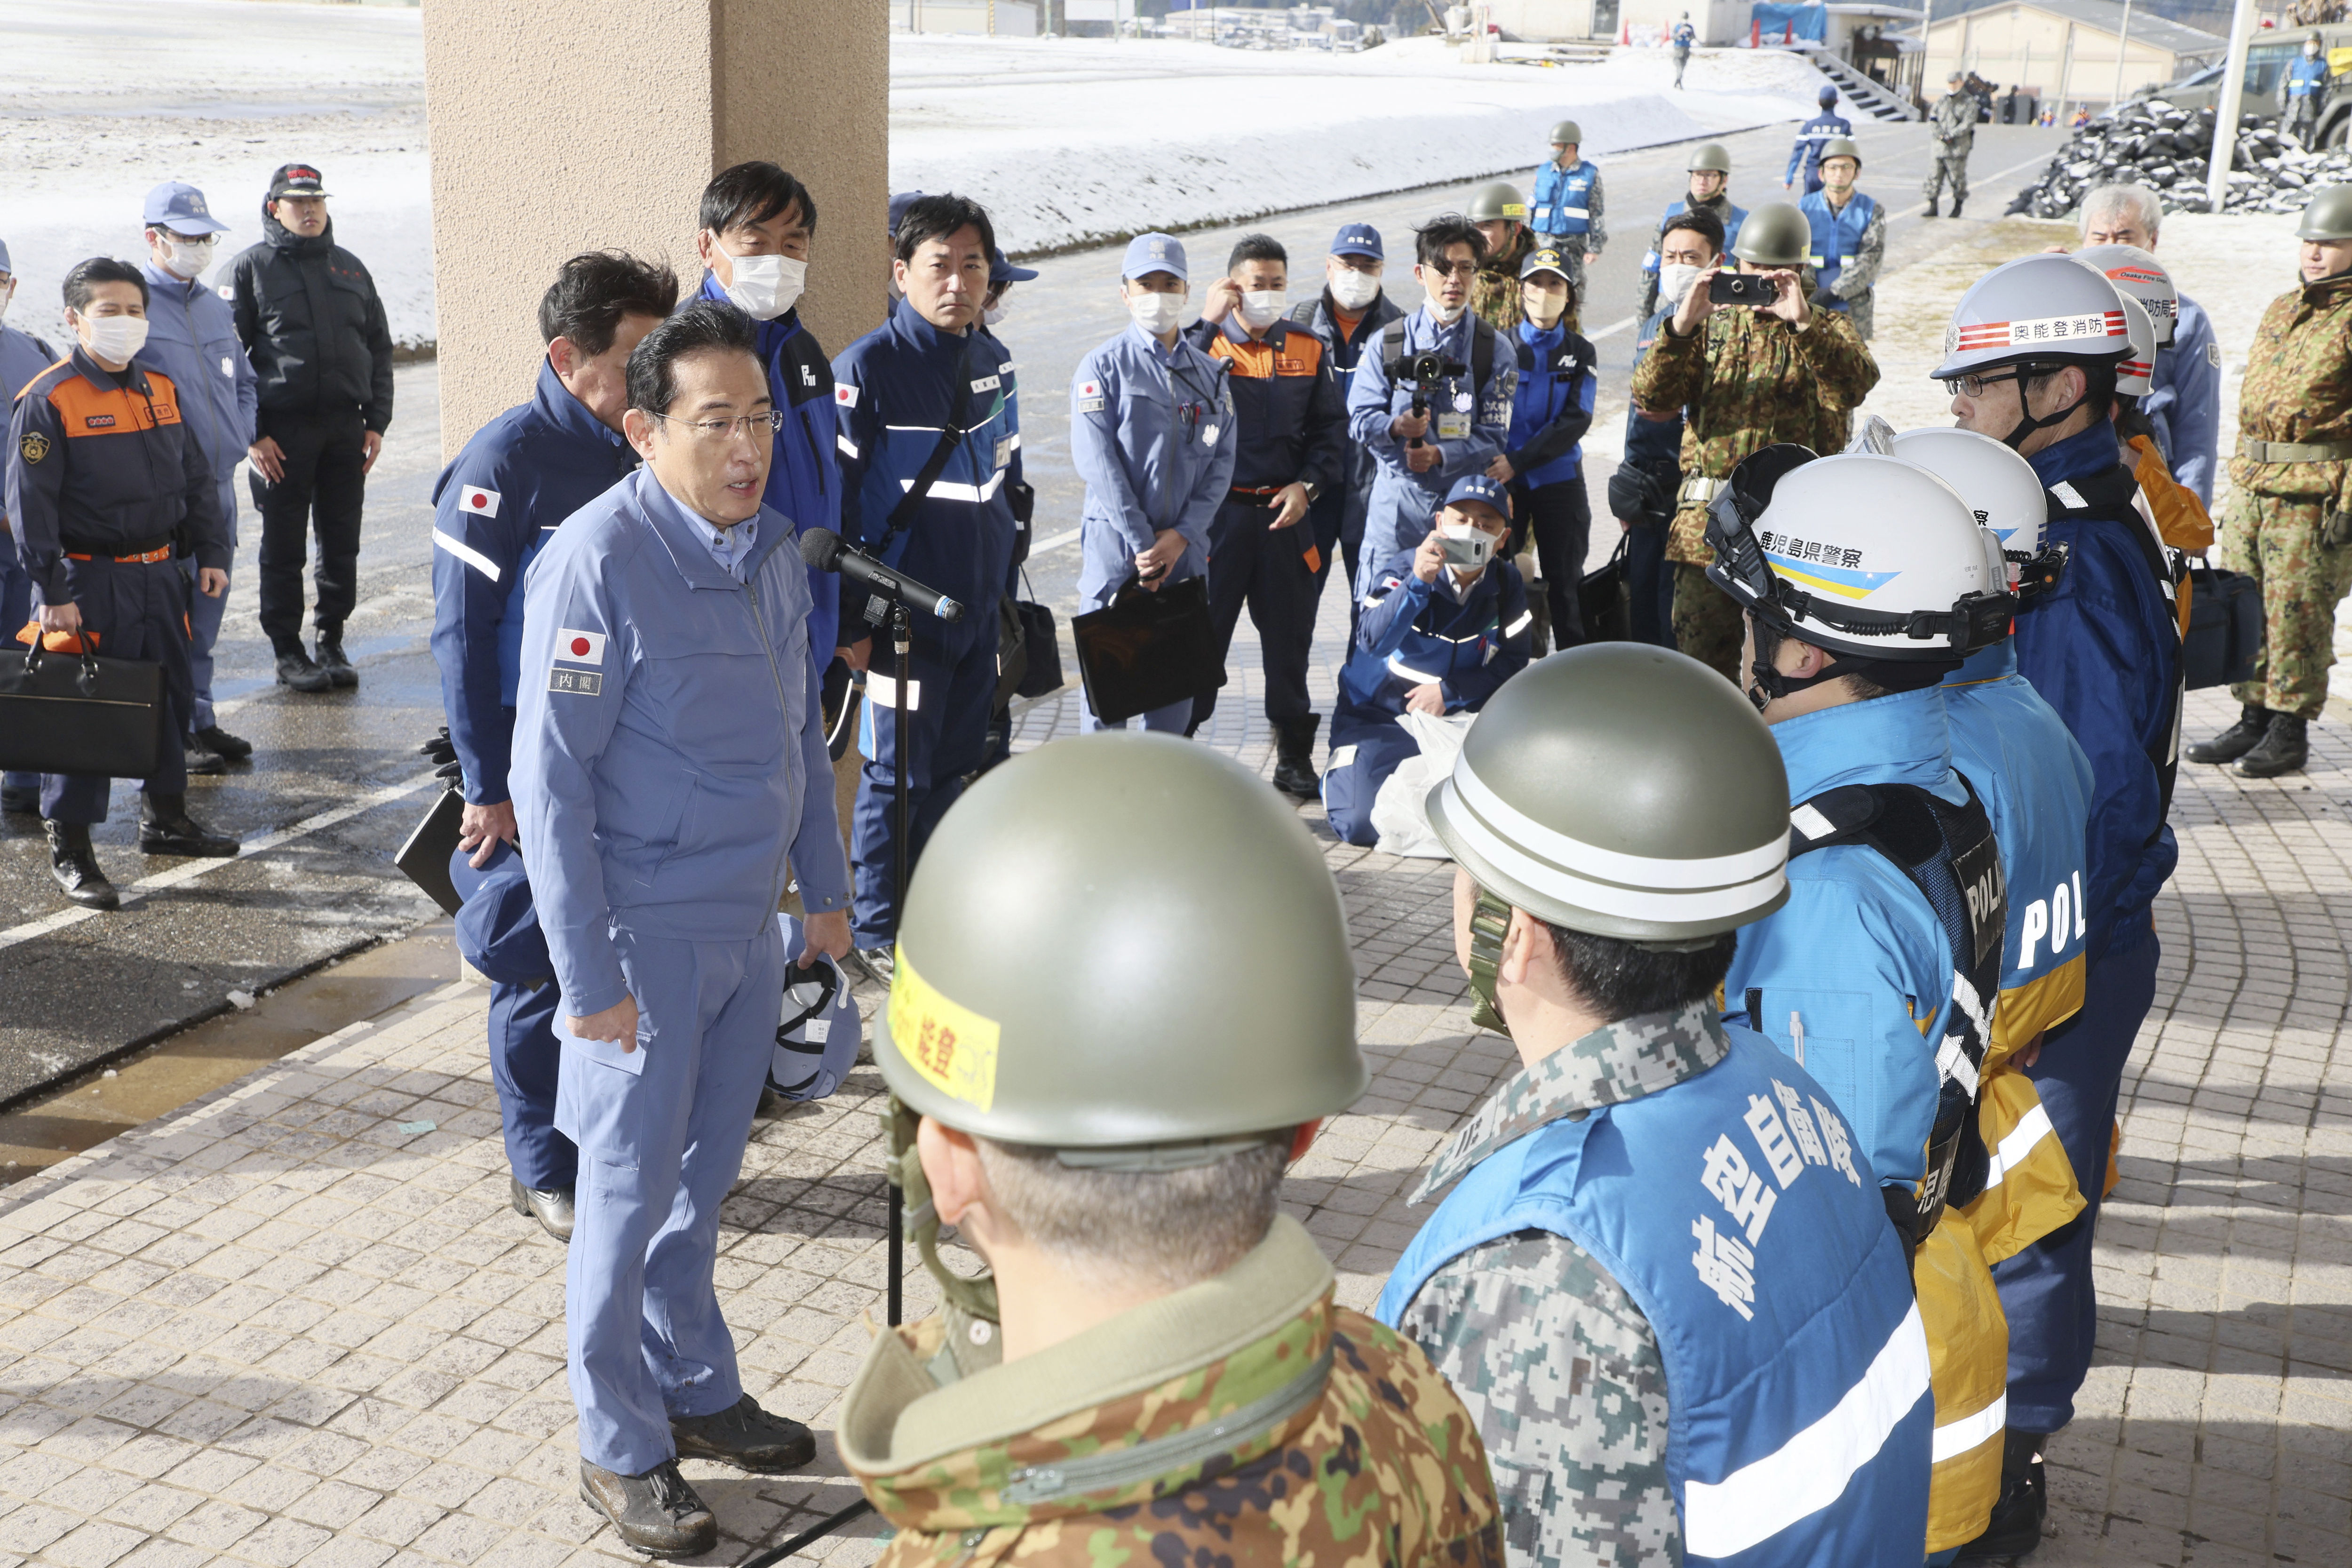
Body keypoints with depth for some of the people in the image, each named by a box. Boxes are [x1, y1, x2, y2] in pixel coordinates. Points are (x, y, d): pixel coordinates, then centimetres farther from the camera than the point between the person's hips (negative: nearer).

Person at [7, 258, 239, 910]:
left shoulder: (162, 391, 9)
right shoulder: (48, 400, -12)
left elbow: (197, 480, 17)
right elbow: (30, 503, -14)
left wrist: (212, 553, 10)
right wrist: (52, 592, -17)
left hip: (159, 574, 7)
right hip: (89, 582, -7)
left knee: (170, 697, 16)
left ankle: (166, 815, 33)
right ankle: (69, 849, 7)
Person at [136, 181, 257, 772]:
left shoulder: (216, 309, 14)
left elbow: (244, 381, 24)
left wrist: (239, 436, 8)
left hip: (220, 487, 7)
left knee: (206, 612, 14)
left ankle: (200, 720, 24)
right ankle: (177, 732, 7)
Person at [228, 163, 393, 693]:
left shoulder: (350, 268, 14)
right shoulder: (251, 269, 1)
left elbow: (379, 347, 16)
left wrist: (377, 421, 6)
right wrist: (253, 433, -11)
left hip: (346, 430, 4)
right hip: (282, 432, -4)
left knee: (342, 545, 7)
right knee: (284, 549, 2)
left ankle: (332, 642, 19)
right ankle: (287, 651, 11)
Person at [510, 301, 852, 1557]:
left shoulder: (771, 547, 3)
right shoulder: (596, 560, -19)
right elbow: (550, 780, -18)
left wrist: (824, 887, 17)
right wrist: (588, 975, -18)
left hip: (750, 925, 6)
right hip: (650, 936, -6)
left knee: (701, 1177, 19)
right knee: (630, 1193, 6)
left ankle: (695, 1391, 36)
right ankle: (620, 1450, 22)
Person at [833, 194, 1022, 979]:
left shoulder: (994, 362, 9)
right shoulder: (867, 366, -12)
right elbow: (832, 501, -12)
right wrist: (849, 618, -13)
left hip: (979, 609, 6)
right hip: (903, 613, -6)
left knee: (955, 765, 14)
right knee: (896, 774, 2)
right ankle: (879, 931, 16)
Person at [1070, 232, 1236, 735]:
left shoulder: (1211, 374, 12)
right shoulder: (1103, 367, -1)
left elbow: (1222, 461, 5)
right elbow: (1097, 462, -9)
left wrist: (1182, 535, -8)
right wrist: (1142, 543, -14)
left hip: (1185, 549, 4)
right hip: (1115, 548, -4)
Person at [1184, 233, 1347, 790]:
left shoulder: (1308, 350, 9)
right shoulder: (1205, 345, -1)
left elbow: (1332, 428, 9)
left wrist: (1307, 484, -5)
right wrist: (1207, 323, -21)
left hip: (1285, 514, 3)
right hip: (1216, 513, -3)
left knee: (1289, 636, 10)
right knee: (1201, 632, 1)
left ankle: (1294, 758, 21)